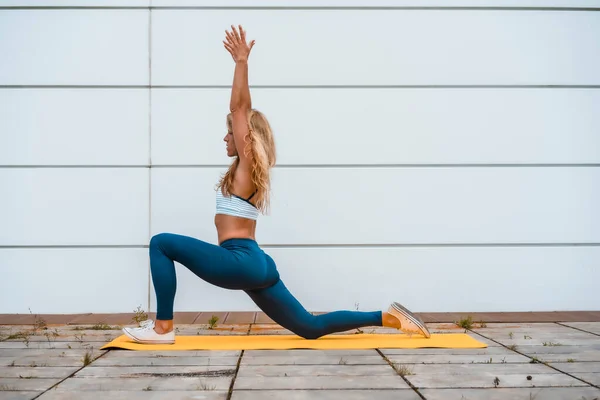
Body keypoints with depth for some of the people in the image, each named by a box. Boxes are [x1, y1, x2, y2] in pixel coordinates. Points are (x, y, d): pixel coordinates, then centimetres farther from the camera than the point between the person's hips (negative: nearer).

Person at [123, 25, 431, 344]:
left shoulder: (248, 165, -4)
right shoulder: (247, 170, 17)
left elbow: (239, 108, -10)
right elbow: (243, 110, 22)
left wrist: (241, 61, -8)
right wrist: (241, 62, 26)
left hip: (241, 261, -10)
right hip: (254, 264, 10)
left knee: (162, 243, -6)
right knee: (311, 327, 9)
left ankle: (162, 328, -6)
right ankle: (388, 317, 6)